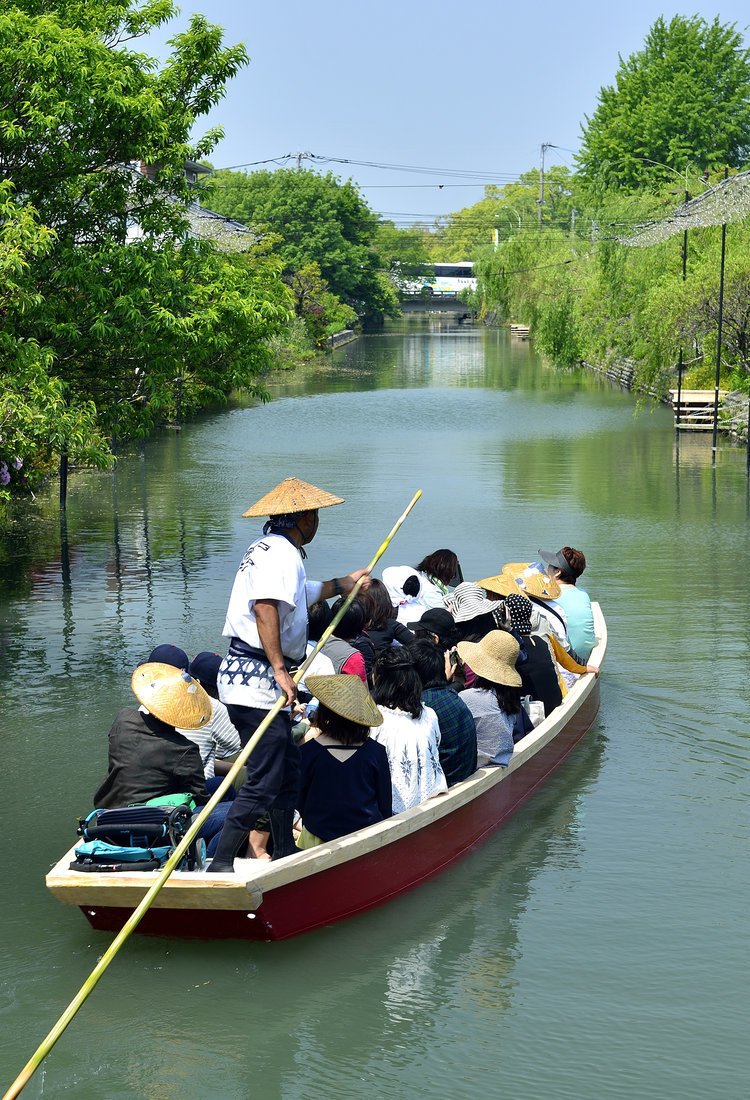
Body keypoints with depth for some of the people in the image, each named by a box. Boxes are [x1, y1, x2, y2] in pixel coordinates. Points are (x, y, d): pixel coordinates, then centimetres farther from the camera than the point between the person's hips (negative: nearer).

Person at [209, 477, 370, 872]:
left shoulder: (267, 549, 21)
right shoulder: (281, 553, -12)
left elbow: (300, 594, 41)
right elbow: (265, 607, -27)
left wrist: (341, 584, 54)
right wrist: (280, 670, -30)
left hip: (254, 677, 11)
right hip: (257, 679, -11)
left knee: (287, 768, 18)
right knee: (263, 783, -11)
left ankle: (285, 855, 27)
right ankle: (220, 865, -12)